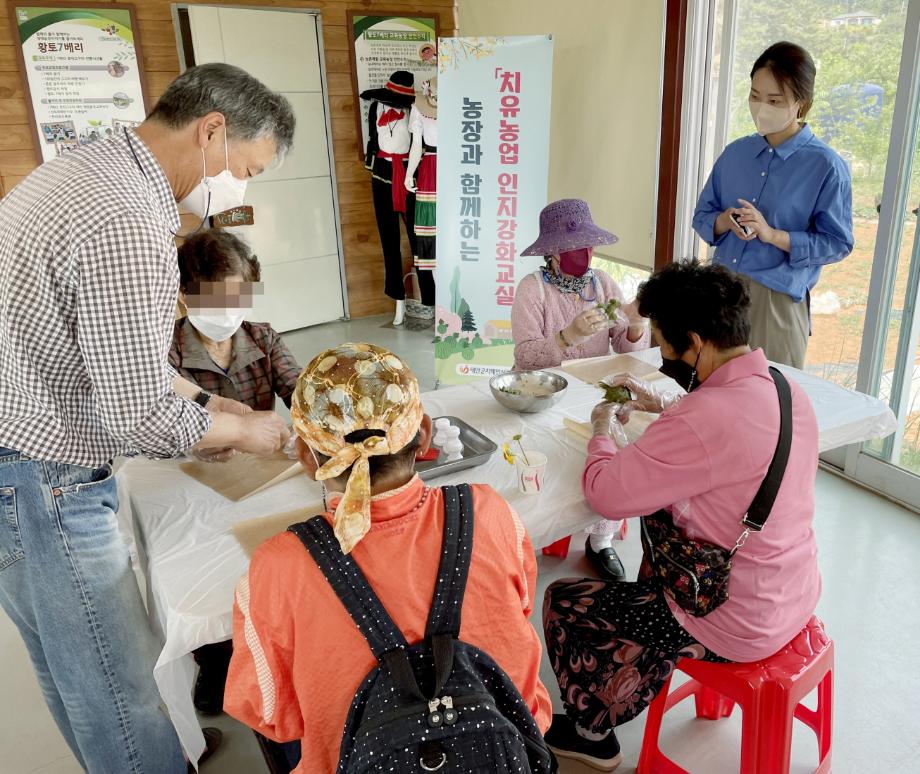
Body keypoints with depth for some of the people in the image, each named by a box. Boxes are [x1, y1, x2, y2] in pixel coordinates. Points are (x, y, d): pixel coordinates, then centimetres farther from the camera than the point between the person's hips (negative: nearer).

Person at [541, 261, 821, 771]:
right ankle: (617, 705, 49)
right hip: (796, 599, 9)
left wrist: (605, 432, -7)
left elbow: (607, 494, -26)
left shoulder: (701, 423, -33)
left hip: (739, 629, -8)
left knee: (564, 603, 8)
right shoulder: (788, 390, -4)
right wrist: (660, 403, 12)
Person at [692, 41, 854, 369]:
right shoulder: (735, 153, 8)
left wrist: (772, 235, -19)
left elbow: (838, 243, -7)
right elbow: (702, 215, 12)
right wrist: (724, 221, -11)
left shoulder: (826, 166, -6)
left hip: (777, 301, -4)